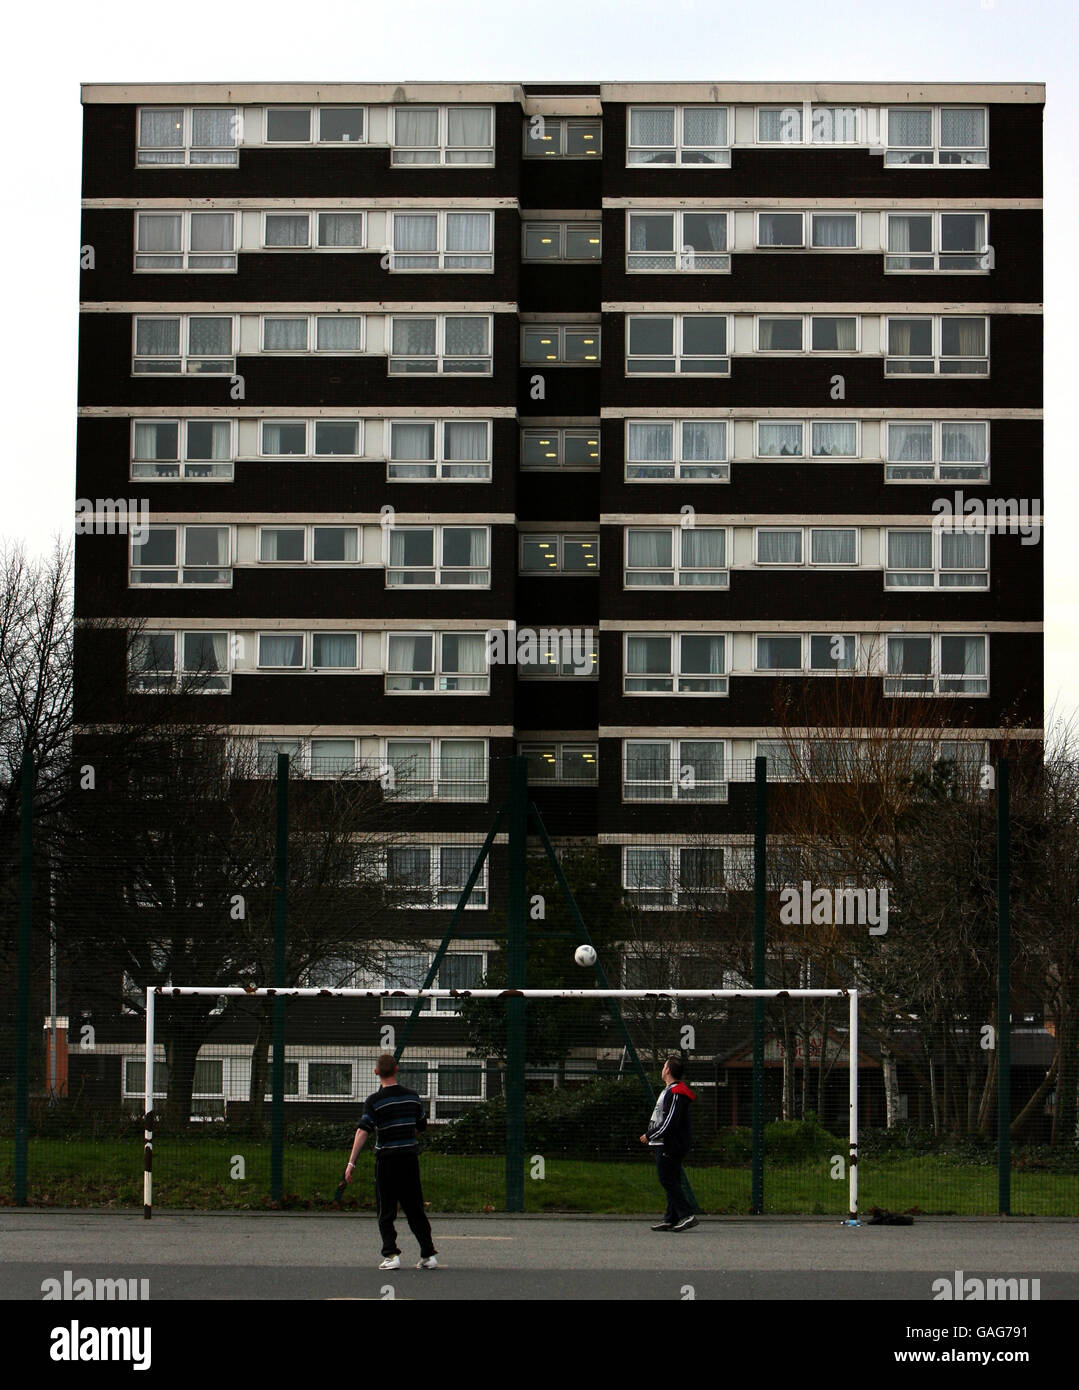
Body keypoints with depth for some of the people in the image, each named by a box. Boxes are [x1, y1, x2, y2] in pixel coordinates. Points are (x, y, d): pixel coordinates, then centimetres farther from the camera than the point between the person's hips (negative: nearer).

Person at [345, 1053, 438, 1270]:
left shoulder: (374, 1101, -10)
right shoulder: (412, 1097, 4)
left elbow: (363, 1132, -18)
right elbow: (421, 1126, 14)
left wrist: (351, 1163, -18)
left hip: (386, 1160, -4)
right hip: (410, 1158, 4)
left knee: (386, 1212, 4)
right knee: (415, 1210, 12)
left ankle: (391, 1254, -7)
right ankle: (429, 1255, 11)